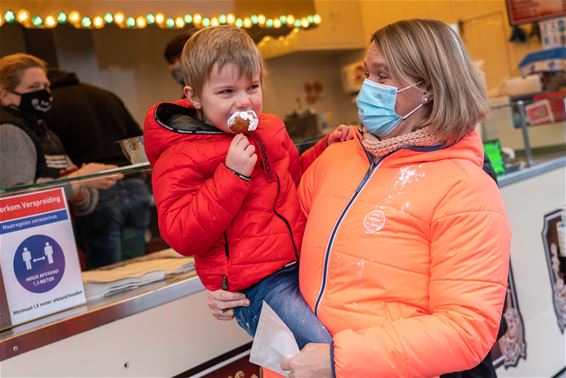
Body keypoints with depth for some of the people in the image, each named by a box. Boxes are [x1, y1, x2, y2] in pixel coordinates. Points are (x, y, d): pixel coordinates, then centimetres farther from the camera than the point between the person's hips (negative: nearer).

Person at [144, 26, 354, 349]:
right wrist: (232, 175, -22)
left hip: (304, 262, 7)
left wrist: (327, 148, 11)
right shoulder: (179, 158, -9)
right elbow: (181, 237, -18)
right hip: (256, 285, -7)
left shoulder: (270, 129, 12)